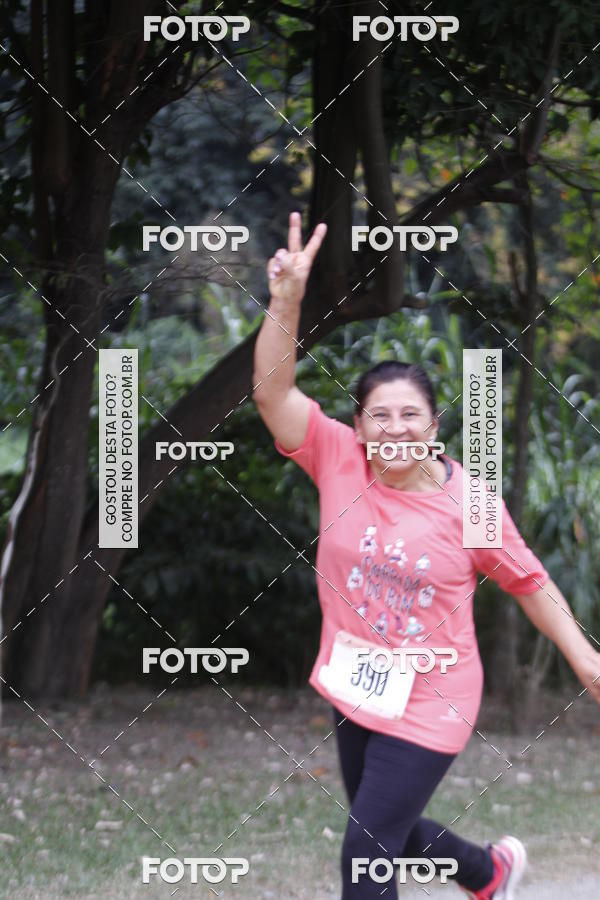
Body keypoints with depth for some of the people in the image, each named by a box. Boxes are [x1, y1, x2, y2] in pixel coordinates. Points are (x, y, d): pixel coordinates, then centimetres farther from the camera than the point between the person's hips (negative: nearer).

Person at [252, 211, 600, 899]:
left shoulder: (468, 502, -13)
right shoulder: (339, 461, -9)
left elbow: (528, 582, 0)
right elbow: (272, 392, -19)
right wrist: (286, 300, -31)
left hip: (427, 707, -5)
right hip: (353, 689, 5)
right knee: (385, 832, 23)